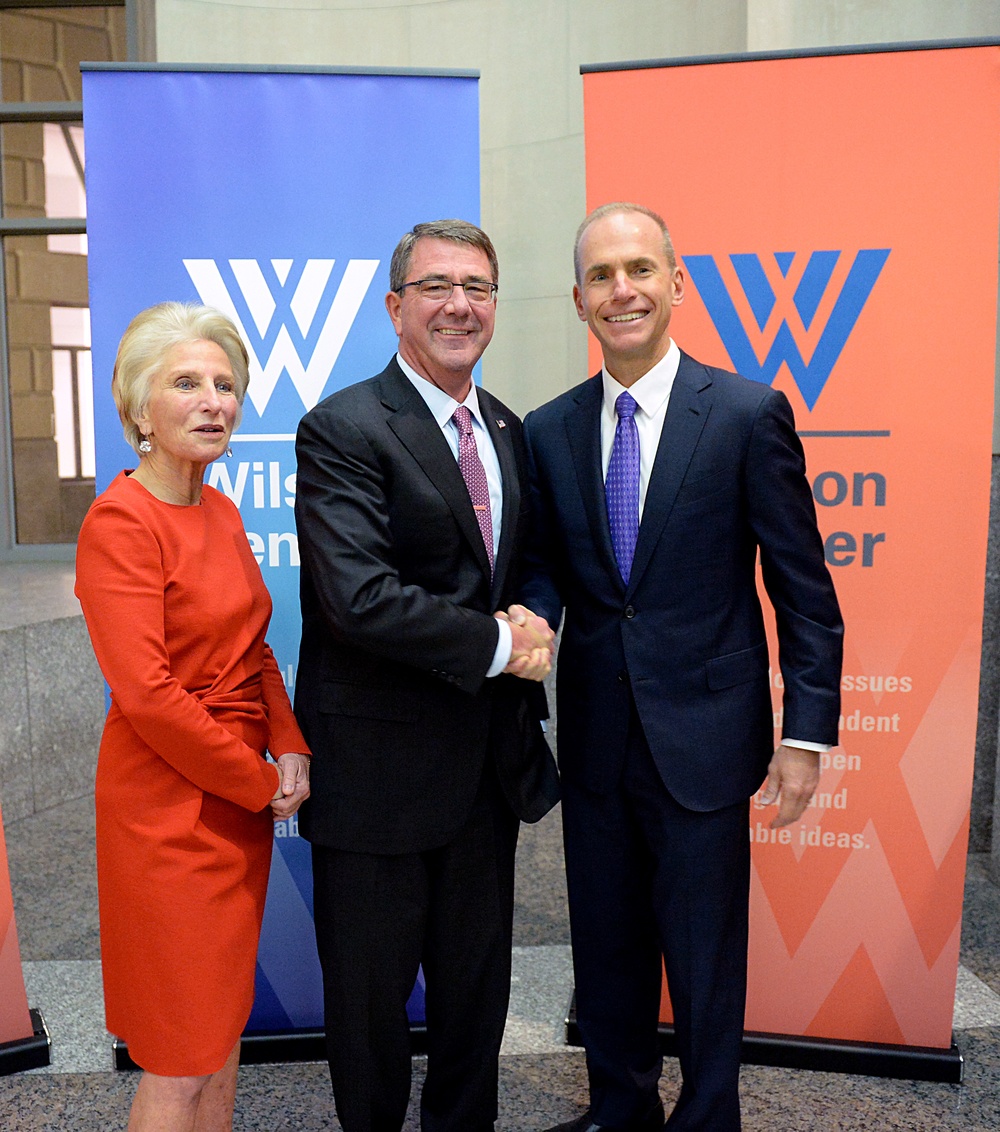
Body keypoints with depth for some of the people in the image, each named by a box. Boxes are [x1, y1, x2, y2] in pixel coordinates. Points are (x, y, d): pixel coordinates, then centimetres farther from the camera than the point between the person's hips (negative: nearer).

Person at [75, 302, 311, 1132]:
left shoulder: (220, 511, 8)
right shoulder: (121, 521, -16)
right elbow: (146, 693, -22)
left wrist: (290, 747, -3)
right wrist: (261, 783, -14)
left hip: (239, 800, 8)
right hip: (166, 805, -7)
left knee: (224, 1024, 20)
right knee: (181, 1060, 6)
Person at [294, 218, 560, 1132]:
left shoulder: (507, 430, 9)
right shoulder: (343, 430, -14)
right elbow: (360, 598, -26)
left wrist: (529, 624, -7)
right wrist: (498, 644, -18)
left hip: (488, 760, 6)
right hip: (380, 765, -6)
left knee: (477, 982, 22)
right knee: (371, 991, 14)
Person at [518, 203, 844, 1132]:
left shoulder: (749, 413, -8)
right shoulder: (548, 430, 4)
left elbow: (803, 590, -6)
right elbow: (544, 565, 9)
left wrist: (807, 732, -8)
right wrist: (531, 619, -14)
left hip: (703, 734, -4)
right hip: (595, 735, 4)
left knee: (704, 957, 10)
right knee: (606, 944, 19)